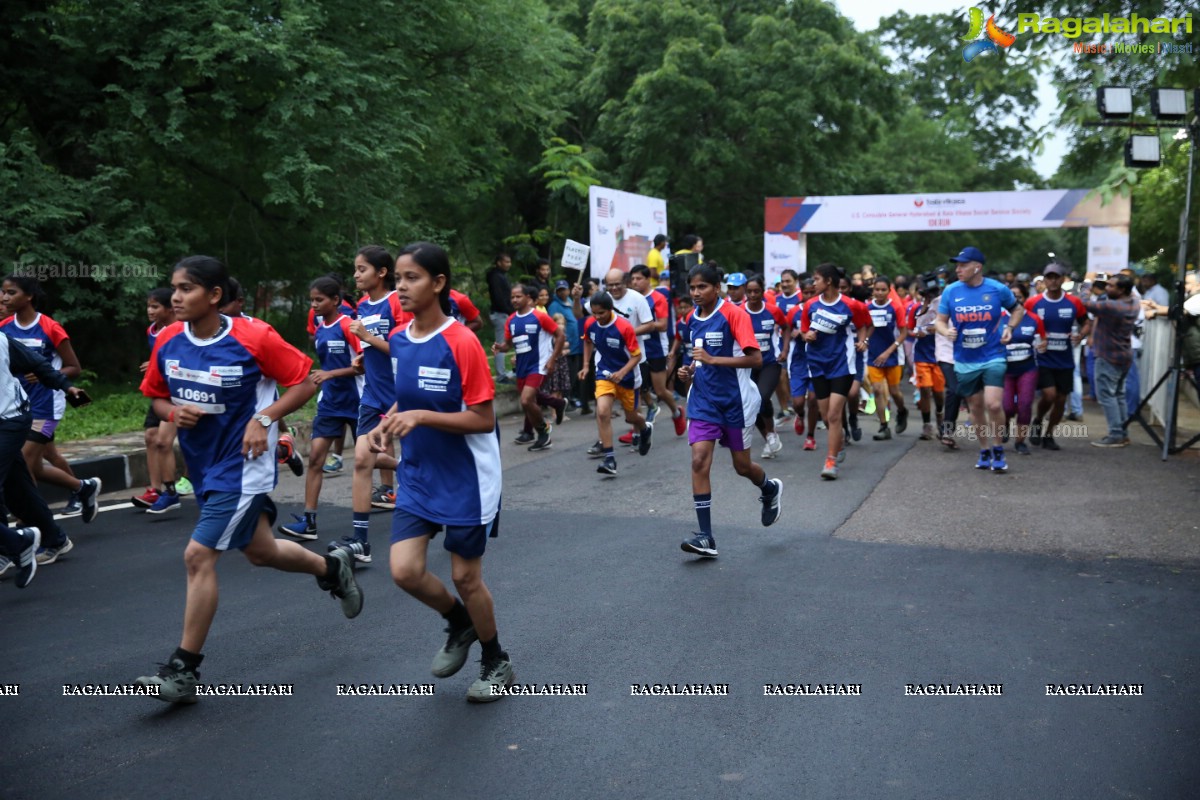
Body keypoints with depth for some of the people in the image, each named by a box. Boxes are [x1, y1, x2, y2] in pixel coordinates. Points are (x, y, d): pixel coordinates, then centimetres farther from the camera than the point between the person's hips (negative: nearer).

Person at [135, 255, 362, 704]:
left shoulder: (253, 338, -18)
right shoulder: (168, 342, -3)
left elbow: (305, 382, -10)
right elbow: (157, 397, 11)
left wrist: (264, 419, -21)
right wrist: (174, 412, -12)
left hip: (242, 466, -7)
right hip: (203, 464, 7)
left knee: (198, 555, -11)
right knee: (260, 552, 19)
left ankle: (184, 670, 2)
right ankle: (332, 568, 47)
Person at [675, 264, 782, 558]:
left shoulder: (733, 314, -13)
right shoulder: (693, 318, 7)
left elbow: (755, 358, -20)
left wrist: (712, 360, -25)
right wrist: (690, 369, 2)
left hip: (735, 400, -5)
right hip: (703, 400, 5)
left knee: (741, 466, 9)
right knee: (699, 460, -11)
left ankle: (770, 489, 45)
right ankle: (706, 537, -8)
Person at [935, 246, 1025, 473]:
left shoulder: (998, 289, -6)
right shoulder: (951, 291, -3)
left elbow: (1018, 309, 12)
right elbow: (940, 321, 4)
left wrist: (1009, 327, -6)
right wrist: (947, 331, -18)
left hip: (993, 357, -2)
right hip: (965, 360, 3)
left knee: (994, 404, -15)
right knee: (975, 407, 12)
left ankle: (998, 450, 6)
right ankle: (984, 451, 30)